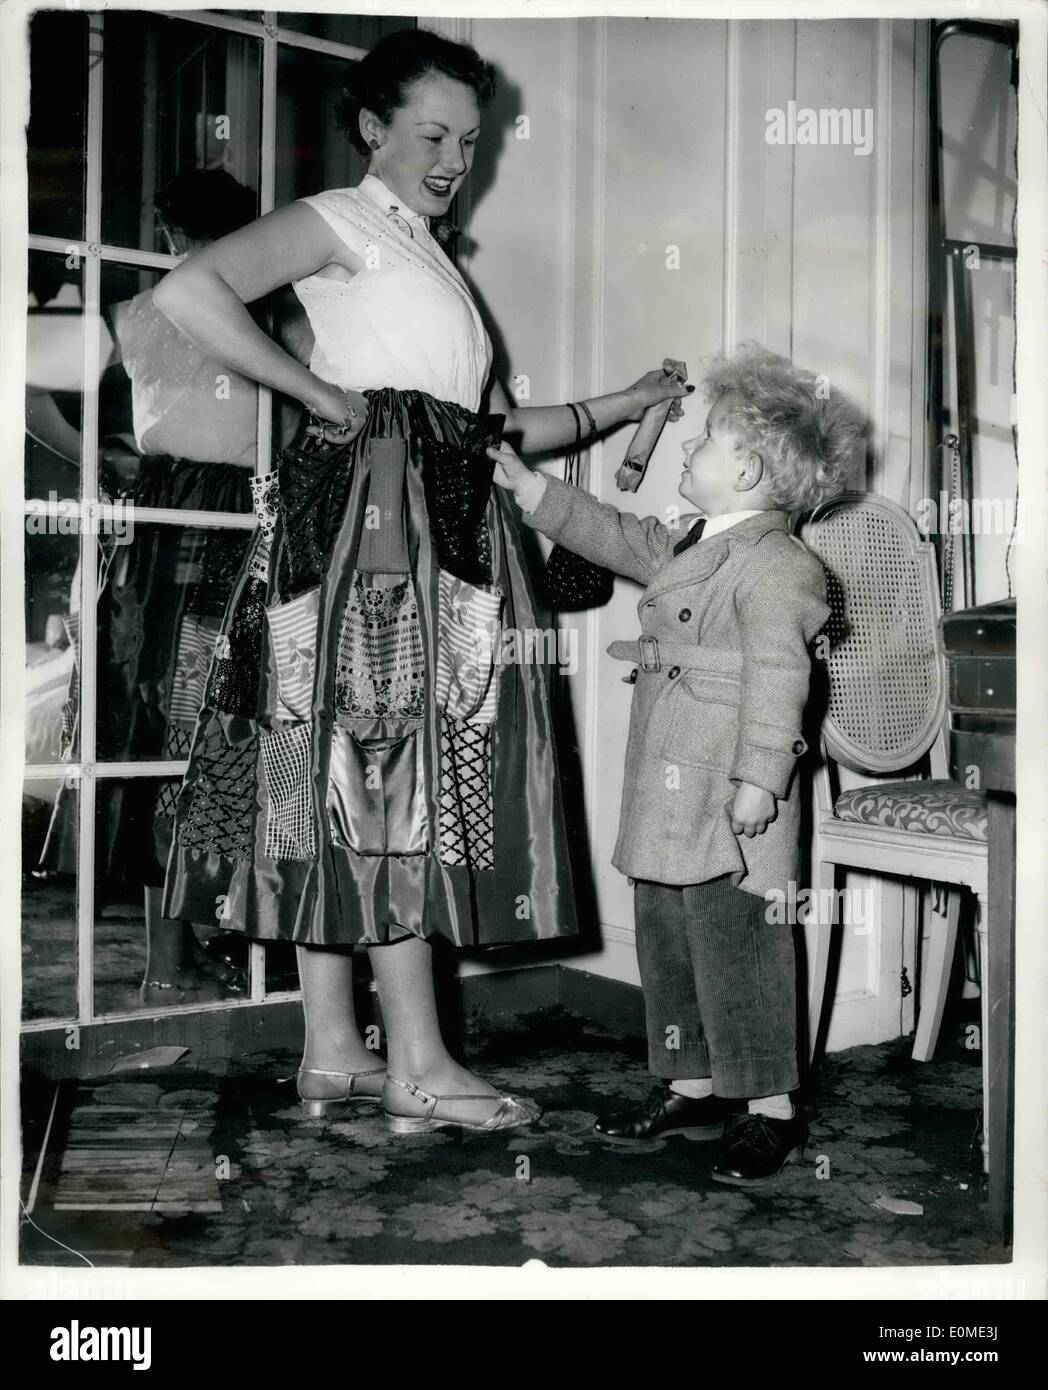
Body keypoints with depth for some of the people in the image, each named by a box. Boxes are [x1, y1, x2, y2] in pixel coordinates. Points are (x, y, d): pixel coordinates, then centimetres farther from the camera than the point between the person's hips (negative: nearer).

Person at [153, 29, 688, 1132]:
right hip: (373, 510, -9)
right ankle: (417, 1063, -5)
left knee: (354, 780, 5)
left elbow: (498, 425, 24)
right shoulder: (344, 218, 1)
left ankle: (332, 1051, 10)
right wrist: (322, 395, -12)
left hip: (442, 524, 9)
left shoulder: (428, 255, 28)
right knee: (392, 770, -10)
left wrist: (624, 405, 19)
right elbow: (188, 293, -16)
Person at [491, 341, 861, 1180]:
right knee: (666, 941, 15)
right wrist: (523, 483, 29)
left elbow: (777, 678, -20)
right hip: (669, 796, 10)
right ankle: (692, 1087, 28)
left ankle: (771, 1108, 9)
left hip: (731, 805, -10)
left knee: (735, 946, -4)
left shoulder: (777, 566, -13)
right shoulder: (686, 549, 16)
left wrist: (759, 780, -23)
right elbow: (611, 535, 28)